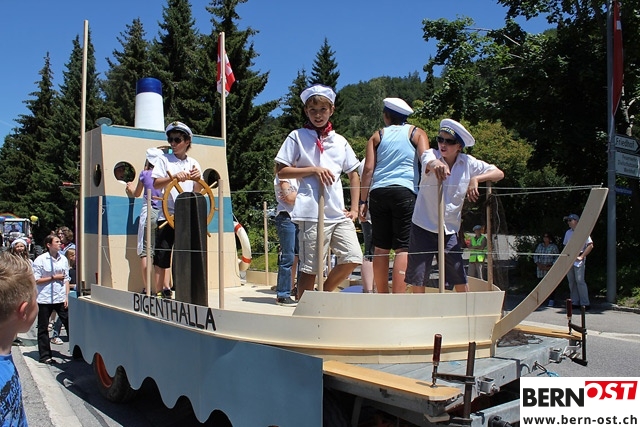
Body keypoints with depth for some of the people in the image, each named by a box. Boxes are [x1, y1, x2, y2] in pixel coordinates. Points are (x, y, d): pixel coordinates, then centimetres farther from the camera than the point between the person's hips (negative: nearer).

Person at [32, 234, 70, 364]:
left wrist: (67, 296, 2)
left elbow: (66, 279, 8)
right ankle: (45, 356, 18)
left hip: (61, 298, 3)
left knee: (69, 324, 2)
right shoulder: (40, 260, -7)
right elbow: (36, 280, -9)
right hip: (44, 299, -3)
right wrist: (54, 277, -12)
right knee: (43, 328, 7)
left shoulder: (63, 259, 5)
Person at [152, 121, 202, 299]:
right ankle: (160, 290, 7)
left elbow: (198, 192, 11)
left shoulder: (193, 163, 12)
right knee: (162, 257, -1)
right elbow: (156, 184, -8)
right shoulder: (164, 159, 5)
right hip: (167, 214, -2)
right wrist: (174, 177, -23)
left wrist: (197, 179, -9)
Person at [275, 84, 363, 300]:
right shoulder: (297, 137, 3)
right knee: (310, 267, 0)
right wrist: (313, 170, -11)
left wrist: (354, 208, 10)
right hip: (312, 213, -4)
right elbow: (281, 171, -1)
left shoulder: (340, 141, 14)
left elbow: (354, 173, 19)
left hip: (339, 213, 5)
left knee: (353, 258, -3)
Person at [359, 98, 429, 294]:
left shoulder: (377, 136, 16)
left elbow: (368, 168, 7)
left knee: (381, 248, 8)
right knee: (403, 248, -5)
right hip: (405, 191, -2)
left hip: (378, 192, 2)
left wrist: (363, 200, 7)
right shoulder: (416, 133, 13)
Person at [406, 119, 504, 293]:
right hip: (423, 227, -2)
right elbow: (429, 163, -35)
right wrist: (437, 166, -60)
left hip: (450, 230, 2)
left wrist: (476, 179, -19)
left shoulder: (469, 163, -2)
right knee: (418, 279, 4)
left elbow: (499, 173, 0)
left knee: (460, 279, 5)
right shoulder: (431, 154, -10)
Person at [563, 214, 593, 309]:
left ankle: (585, 303, -7)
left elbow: (590, 245, -7)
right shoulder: (568, 232, 17)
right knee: (571, 282, 7)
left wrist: (582, 256, -12)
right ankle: (575, 302, 13)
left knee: (580, 281, -12)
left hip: (578, 260, -6)